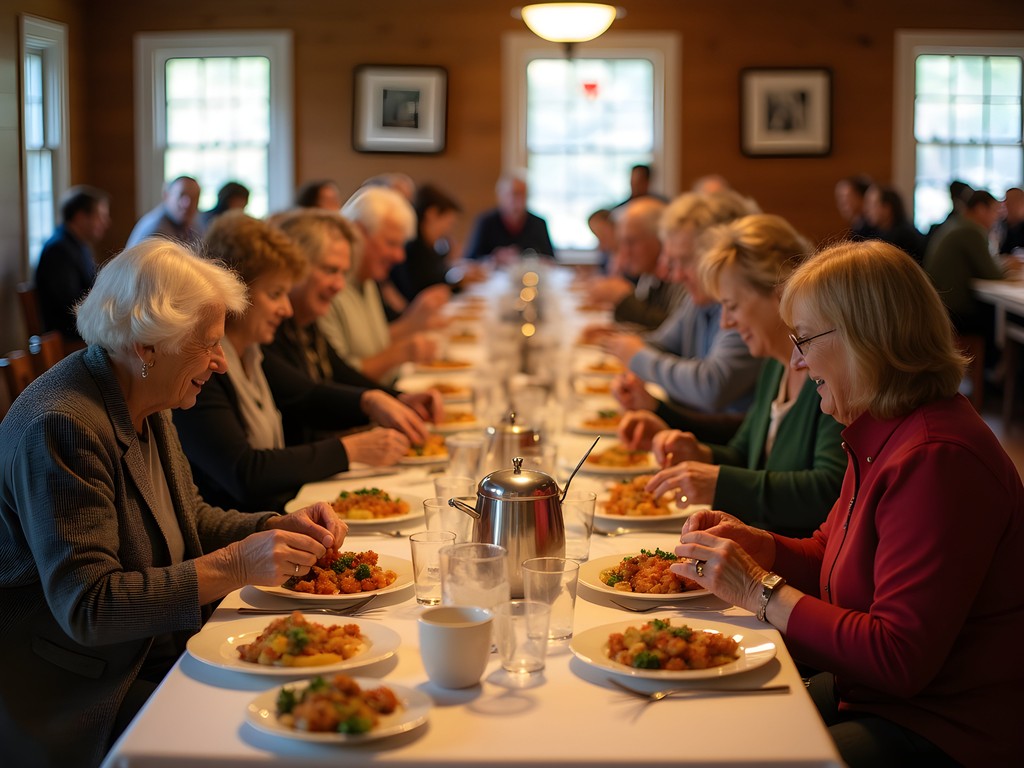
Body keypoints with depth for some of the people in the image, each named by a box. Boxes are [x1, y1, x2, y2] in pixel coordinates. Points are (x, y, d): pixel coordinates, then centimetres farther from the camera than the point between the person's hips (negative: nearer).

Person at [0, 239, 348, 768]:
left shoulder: (147, 407, 6)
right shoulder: (63, 426, -23)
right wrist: (234, 566, -29)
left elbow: (190, 520, 19)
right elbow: (86, 606, -26)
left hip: (151, 657, 9)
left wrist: (280, 527, 0)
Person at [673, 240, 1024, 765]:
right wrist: (751, 544, 0)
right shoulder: (881, 435, 7)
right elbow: (830, 560, 19)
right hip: (867, 695, 9)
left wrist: (758, 589, -21)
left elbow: (898, 658, -26)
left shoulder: (936, 461, -26)